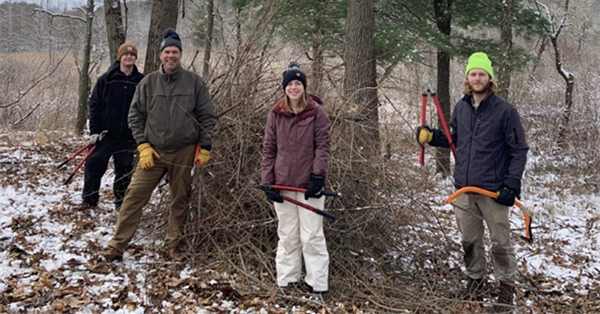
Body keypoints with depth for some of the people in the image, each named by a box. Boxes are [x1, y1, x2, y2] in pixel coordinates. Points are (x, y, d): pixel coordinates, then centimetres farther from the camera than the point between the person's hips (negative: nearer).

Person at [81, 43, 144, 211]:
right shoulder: (106, 79, -1)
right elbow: (94, 104, 0)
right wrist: (94, 131, -6)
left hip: (127, 137, 1)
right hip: (105, 134, 0)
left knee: (124, 169, 6)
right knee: (94, 164, -5)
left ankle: (121, 201, 21)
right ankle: (89, 199, 8)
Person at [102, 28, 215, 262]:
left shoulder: (194, 82, 0)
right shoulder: (148, 83, 2)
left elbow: (206, 117, 3)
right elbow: (135, 115, 6)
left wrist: (205, 148, -1)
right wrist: (143, 146, -3)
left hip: (184, 152, 0)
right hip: (153, 151, 0)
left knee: (180, 199, 9)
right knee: (134, 197, -4)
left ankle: (173, 244, 25)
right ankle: (117, 246, 2)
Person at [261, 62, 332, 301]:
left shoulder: (316, 112, -4)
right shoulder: (275, 114, 4)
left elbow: (323, 146, -6)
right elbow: (269, 149, 6)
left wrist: (318, 176, -15)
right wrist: (267, 182, 0)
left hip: (308, 183, -3)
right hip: (282, 183, 3)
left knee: (311, 236, 1)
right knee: (287, 235, 12)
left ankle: (317, 283, 10)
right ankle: (287, 279, 22)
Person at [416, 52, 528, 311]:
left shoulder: (505, 110, -8)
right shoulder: (460, 108, 7)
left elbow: (519, 151, -6)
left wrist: (512, 184, -13)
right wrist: (431, 136, 2)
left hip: (493, 190, -4)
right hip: (463, 189, 4)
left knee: (500, 242, 4)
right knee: (469, 241, 14)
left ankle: (506, 284, 20)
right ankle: (475, 279, 31)